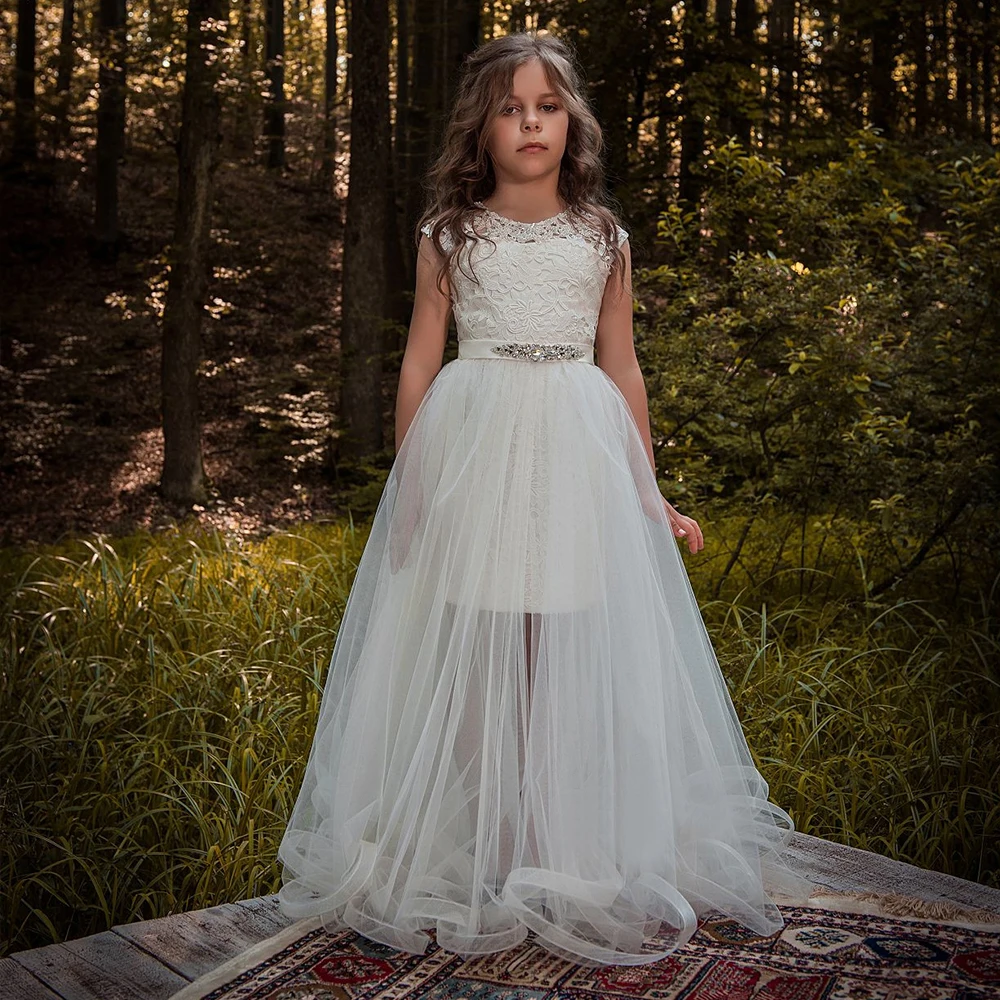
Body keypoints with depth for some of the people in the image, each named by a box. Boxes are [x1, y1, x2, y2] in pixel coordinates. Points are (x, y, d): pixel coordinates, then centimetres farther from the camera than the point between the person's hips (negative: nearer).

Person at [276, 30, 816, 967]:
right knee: (477, 654, -1)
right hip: (473, 444, -1)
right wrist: (406, 485, 1)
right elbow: (419, 363, 7)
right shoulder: (448, 235, 6)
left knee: (569, 658, 0)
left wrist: (650, 496, 12)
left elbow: (623, 371, 13)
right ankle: (489, 850, 12)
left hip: (579, 451, 1)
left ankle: (562, 850, 14)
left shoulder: (604, 239, 10)